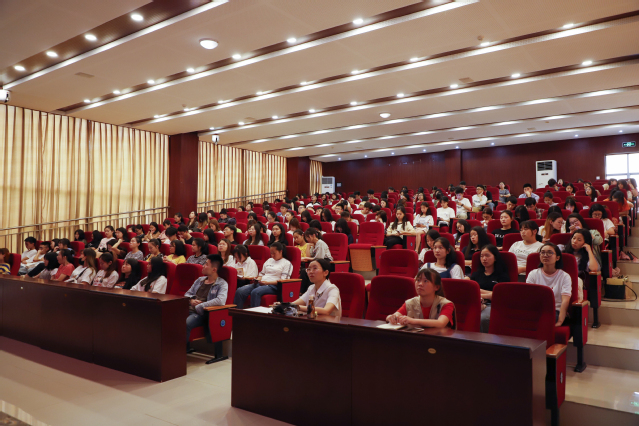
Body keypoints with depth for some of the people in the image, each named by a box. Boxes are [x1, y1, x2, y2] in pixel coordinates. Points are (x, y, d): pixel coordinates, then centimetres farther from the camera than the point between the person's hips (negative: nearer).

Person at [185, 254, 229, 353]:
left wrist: (199, 306, -18)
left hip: (202, 313, -6)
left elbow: (221, 301, -21)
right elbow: (187, 293, 28)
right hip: (189, 309, 7)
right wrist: (191, 300, 3)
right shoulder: (200, 280, 22)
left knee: (185, 323, -33)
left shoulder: (222, 284, -3)